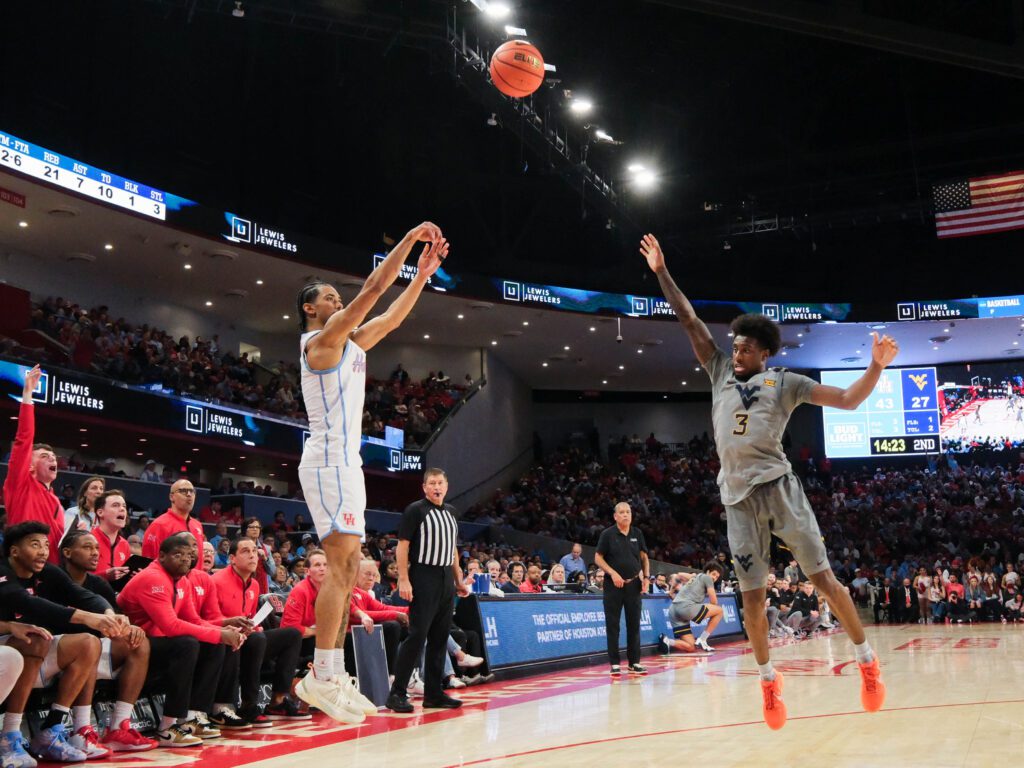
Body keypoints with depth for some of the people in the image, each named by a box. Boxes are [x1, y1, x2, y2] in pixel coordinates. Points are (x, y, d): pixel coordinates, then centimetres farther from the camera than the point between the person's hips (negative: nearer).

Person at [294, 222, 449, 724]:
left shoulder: (350, 344, 19)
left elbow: (392, 316, 24)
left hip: (345, 462, 10)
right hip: (328, 462, -10)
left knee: (349, 568, 8)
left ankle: (334, 677, 11)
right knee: (342, 566, -15)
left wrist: (423, 273, 17)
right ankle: (320, 678, -14)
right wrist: (410, 238, -8)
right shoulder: (320, 340, -7)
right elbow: (373, 290, -13)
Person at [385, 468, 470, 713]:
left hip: (446, 578, 7)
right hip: (423, 577, -7)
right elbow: (402, 546, -10)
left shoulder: (449, 511, 16)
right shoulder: (415, 510, -6)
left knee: (440, 638, 8)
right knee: (417, 635, -11)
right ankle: (397, 693, -5)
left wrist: (459, 579, 18)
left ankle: (433, 693, 15)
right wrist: (403, 580, -17)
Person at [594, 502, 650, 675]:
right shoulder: (607, 534, -4)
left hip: (634, 584, 3)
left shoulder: (637, 533, 6)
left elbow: (644, 556, 14)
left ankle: (634, 662, 14)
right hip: (613, 585, -3)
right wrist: (613, 573, -15)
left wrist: (646, 577, 2)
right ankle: (614, 663, 7)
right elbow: (598, 558, -2)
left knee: (634, 624, 6)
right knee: (613, 625, 0)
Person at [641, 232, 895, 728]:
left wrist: (875, 368, -14)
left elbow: (848, 400, 2)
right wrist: (661, 273, 14)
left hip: (777, 486, -3)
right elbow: (690, 321, 16)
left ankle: (867, 661, 9)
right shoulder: (721, 372, 16)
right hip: (737, 497, 3)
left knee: (821, 576, -4)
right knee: (752, 595, 4)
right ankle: (768, 679, 17)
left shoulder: (784, 383, 7)